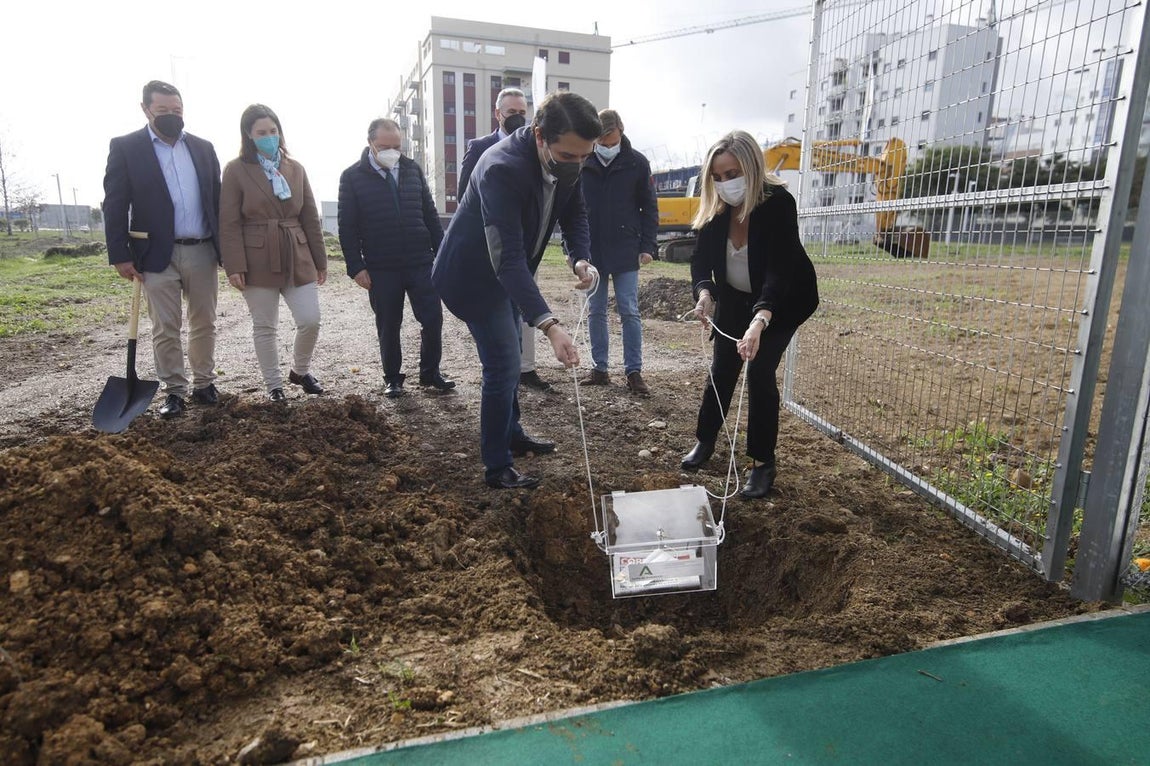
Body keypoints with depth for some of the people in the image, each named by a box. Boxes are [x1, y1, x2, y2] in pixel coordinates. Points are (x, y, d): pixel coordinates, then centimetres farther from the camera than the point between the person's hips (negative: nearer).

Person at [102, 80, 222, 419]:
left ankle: (204, 383, 23)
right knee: (165, 328, 3)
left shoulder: (202, 147, 10)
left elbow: (217, 199, 11)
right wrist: (120, 255, -8)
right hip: (157, 254, -3)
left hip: (202, 251, 3)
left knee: (204, 323, 10)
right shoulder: (125, 147, 0)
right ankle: (174, 391, 13)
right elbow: (115, 206, -3)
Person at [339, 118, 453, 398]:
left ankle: (430, 373, 21)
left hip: (420, 262, 2)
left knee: (433, 319, 2)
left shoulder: (412, 169, 7)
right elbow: (347, 227, -2)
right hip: (381, 268, -2)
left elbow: (430, 214, 11)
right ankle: (392, 378, 24)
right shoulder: (352, 177, -1)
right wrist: (356, 267, -8)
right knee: (388, 326, 8)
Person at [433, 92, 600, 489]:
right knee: (503, 366, -9)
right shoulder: (502, 169, -36)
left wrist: (581, 258, -19)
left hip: (509, 272, 8)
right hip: (475, 274, -8)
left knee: (508, 358, 21)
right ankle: (497, 467, 6)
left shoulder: (566, 160, -13)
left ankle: (511, 434, 40)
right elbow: (507, 258, -41)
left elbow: (574, 213, 3)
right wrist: (550, 326, -49)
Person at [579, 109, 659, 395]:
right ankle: (599, 369, 17)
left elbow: (649, 207, 2)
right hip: (591, 251, 2)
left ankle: (634, 372, 5)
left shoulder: (637, 163, -2)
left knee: (629, 312, -1)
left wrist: (647, 246, -5)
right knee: (596, 312, 7)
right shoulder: (582, 165, 0)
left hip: (625, 252, -2)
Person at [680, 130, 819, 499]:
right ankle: (705, 440, 27)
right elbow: (701, 258, -15)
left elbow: (780, 269, -40)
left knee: (760, 372, -12)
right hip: (734, 299, 5)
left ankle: (764, 464, 2)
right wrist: (704, 292, -38)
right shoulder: (717, 208, -15)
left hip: (782, 302, -4)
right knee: (721, 368, 6)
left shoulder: (779, 203, -30)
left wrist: (759, 321, -55)